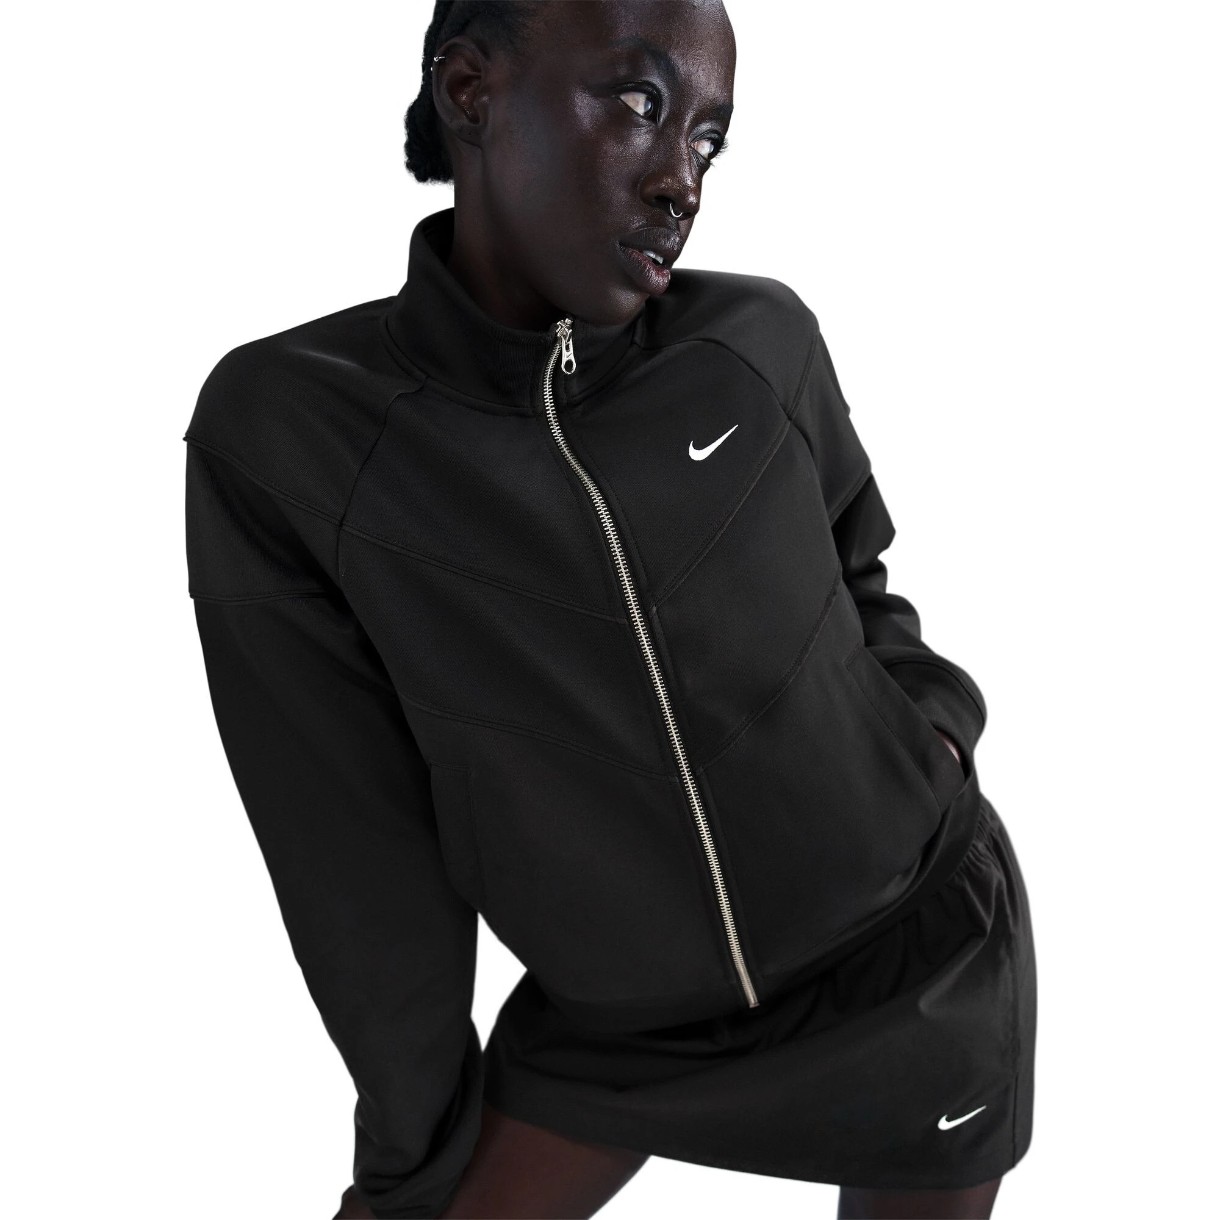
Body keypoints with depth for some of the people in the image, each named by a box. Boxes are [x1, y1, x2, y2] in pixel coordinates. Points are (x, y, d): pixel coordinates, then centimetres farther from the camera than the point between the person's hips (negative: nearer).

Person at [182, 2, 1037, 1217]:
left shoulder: (759, 343, -14)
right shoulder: (279, 431, -18)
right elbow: (355, 836, -12)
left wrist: (924, 722, -11)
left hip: (920, 943, 1)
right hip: (629, 1006, 0)